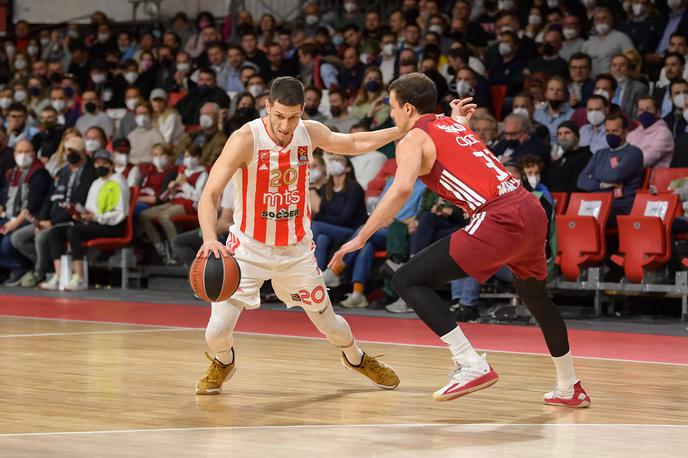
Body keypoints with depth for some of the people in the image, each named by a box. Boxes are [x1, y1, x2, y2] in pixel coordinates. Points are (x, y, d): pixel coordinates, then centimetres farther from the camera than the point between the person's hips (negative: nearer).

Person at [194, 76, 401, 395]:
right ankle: (224, 363, 24)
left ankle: (356, 358, 48)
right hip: (249, 248, -3)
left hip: (297, 249, 4)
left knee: (329, 324, 13)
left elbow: (353, 144, 12)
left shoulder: (310, 133, -9)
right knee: (217, 331, -13)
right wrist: (210, 239, -46)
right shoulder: (246, 139, -24)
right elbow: (209, 195, -28)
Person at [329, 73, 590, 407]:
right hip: (532, 211, 9)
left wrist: (361, 238, -14)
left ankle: (472, 366, -12)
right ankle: (569, 389, 44)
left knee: (407, 280, -6)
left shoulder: (413, 139, 2)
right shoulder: (455, 125, 24)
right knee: (536, 298, 32)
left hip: (499, 220, -9)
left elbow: (402, 189, -17)